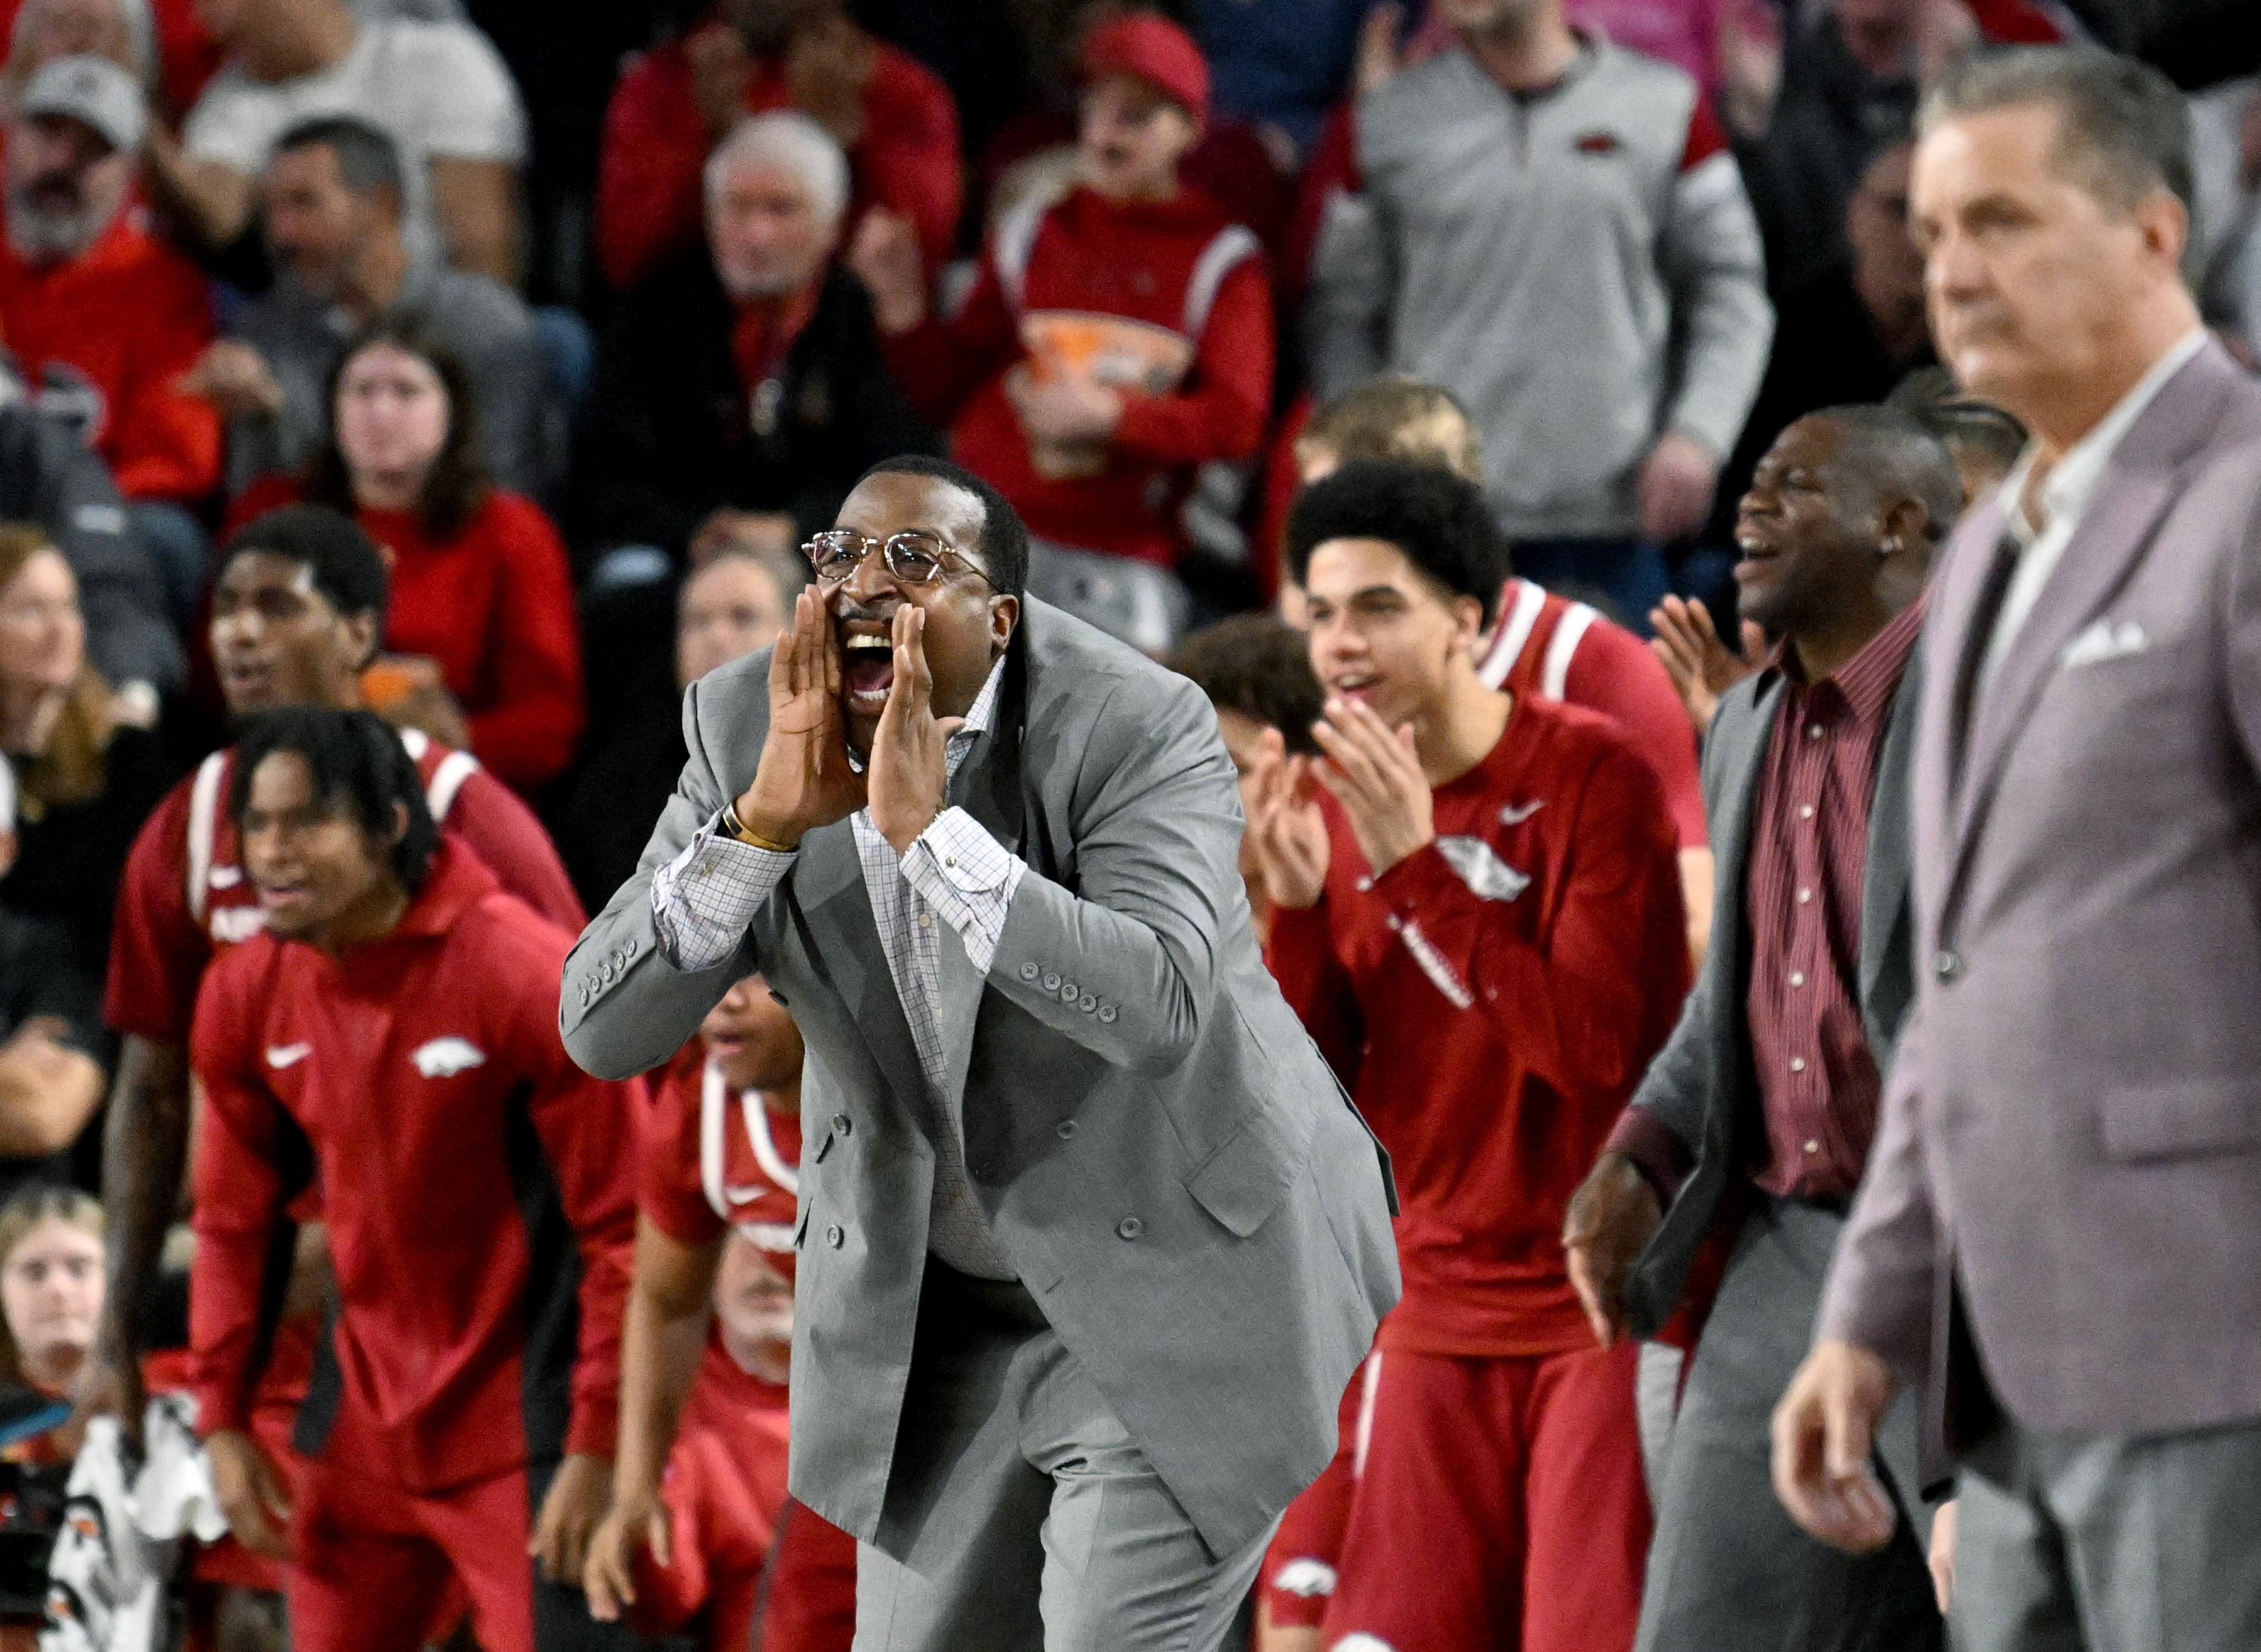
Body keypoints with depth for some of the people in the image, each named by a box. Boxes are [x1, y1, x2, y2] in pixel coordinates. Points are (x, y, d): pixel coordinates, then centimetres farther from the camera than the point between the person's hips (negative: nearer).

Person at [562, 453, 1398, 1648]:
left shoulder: (1139, 730, -21)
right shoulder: (746, 730, -9)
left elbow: (1158, 1008, -37)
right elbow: (603, 1032, -15)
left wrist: (928, 828, -39)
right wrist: (770, 815, -28)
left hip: (1178, 1268, -5)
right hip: (932, 1299, 5)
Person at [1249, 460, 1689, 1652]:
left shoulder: (1591, 776, -11)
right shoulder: (1331, 800, 6)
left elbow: (1596, 1045, -22)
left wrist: (1418, 866, -25)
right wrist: (1295, 909, -11)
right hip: (1440, 1315, 6)